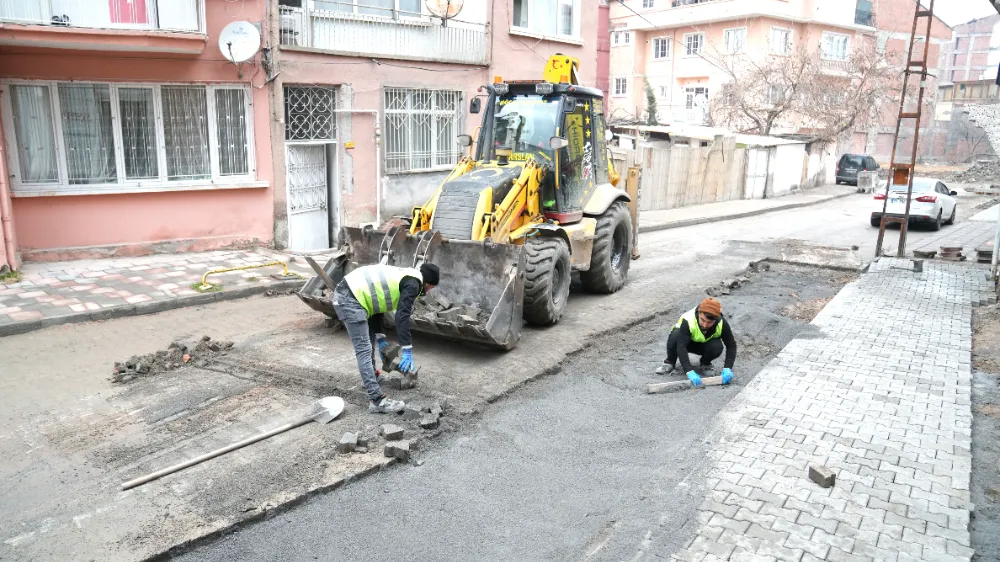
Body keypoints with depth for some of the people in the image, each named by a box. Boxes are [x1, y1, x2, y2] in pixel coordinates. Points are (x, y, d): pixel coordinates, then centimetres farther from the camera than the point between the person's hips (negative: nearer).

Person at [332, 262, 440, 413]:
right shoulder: (413, 283, -5)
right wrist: (407, 350, -13)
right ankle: (377, 400, -9)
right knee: (364, 351, -10)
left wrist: (380, 338, 25)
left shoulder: (402, 277, 23)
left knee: (368, 342, 26)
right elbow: (402, 316, -14)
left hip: (346, 294, 10)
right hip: (350, 300, -10)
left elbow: (375, 303, 26)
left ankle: (372, 378, 42)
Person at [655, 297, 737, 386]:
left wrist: (727, 368, -33)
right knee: (675, 335, -36)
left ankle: (705, 363, 3)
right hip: (687, 341, -2)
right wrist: (690, 371, -54)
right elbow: (681, 347, -44)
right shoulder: (688, 320, -38)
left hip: (705, 344, 2)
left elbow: (731, 345, -19)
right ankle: (670, 363, -8)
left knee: (717, 347, -32)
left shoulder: (722, 324, -29)